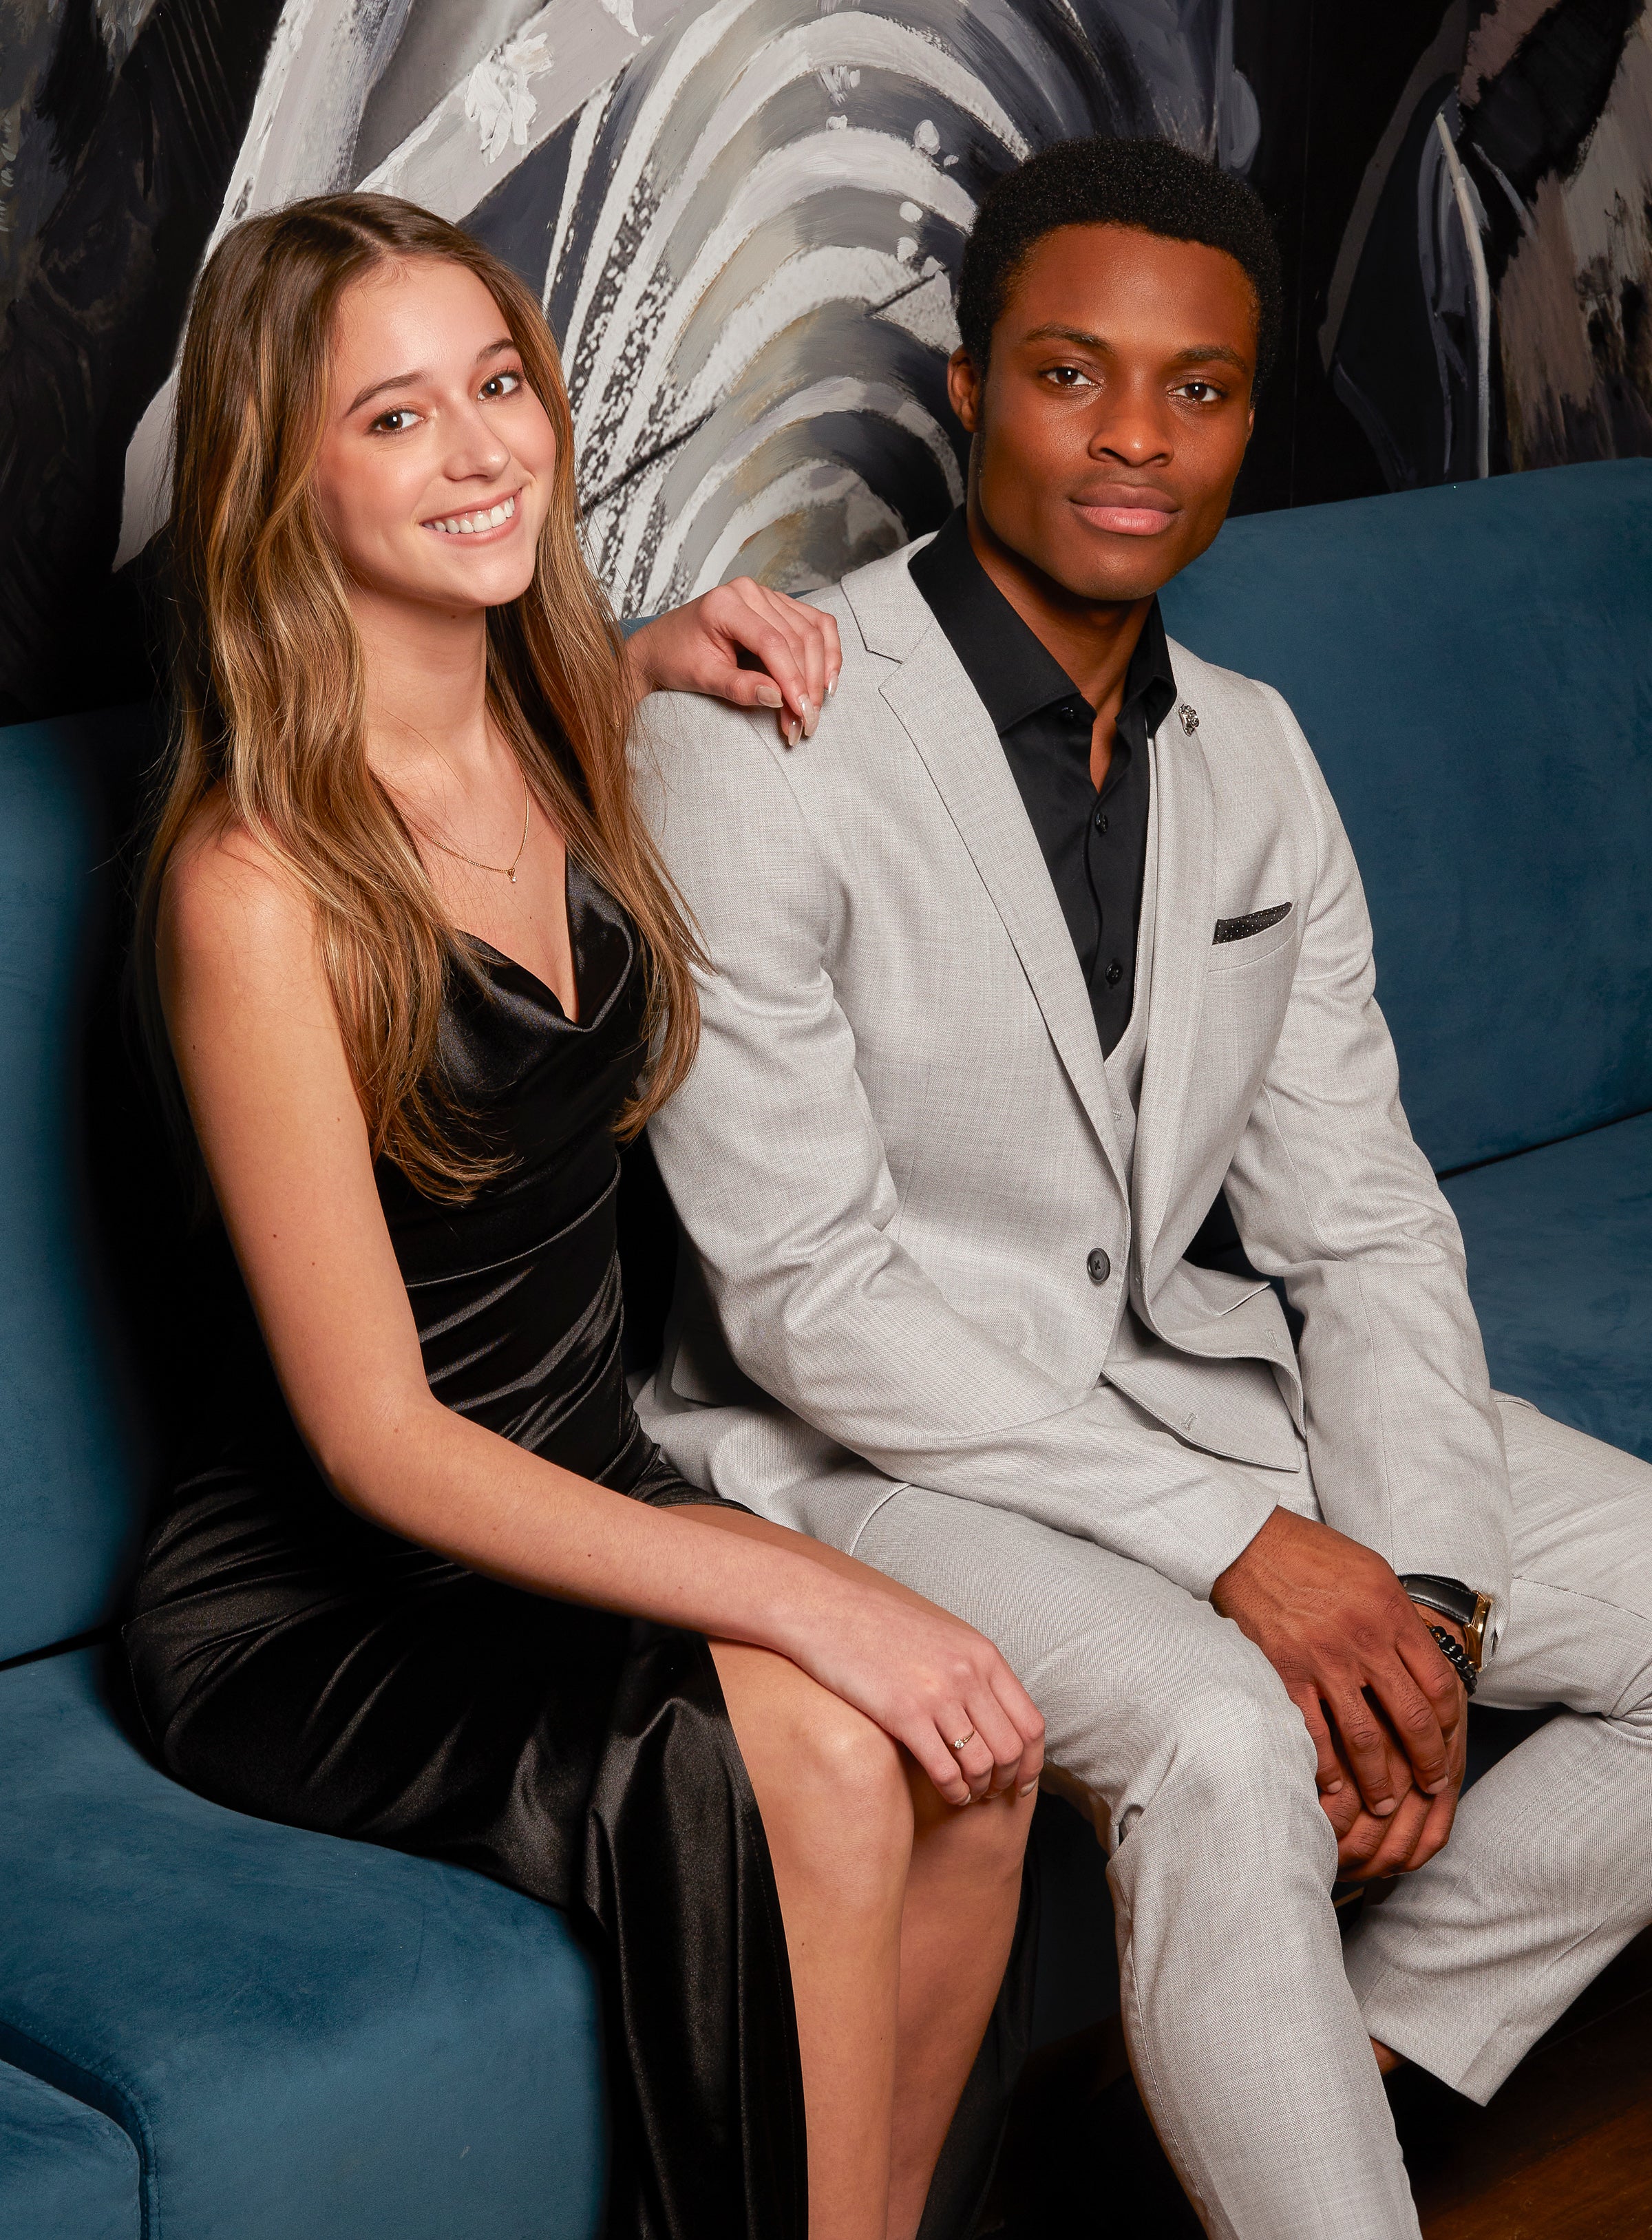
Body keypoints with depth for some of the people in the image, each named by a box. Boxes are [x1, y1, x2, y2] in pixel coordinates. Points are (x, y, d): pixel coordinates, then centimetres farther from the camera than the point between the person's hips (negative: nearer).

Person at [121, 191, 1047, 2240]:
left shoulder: (549, 741, 1)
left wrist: (659, 661, 8)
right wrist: (799, 1598, -27)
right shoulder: (254, 883, -20)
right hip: (311, 1602, -6)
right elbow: (372, 1434, -20)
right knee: (809, 1756, -30)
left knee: (974, 1747, -20)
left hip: (581, 1494, 7)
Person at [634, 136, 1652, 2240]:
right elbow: (804, 1291, -20)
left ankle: (1355, 2041, 9)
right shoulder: (757, 748, -16)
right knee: (1223, 1737, -34)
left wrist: (1426, 1591, -13)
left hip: (1178, 1370, 7)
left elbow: (1362, 1222, 4)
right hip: (861, 1435, -7)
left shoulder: (1253, 757, 5)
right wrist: (1237, 1543, -23)